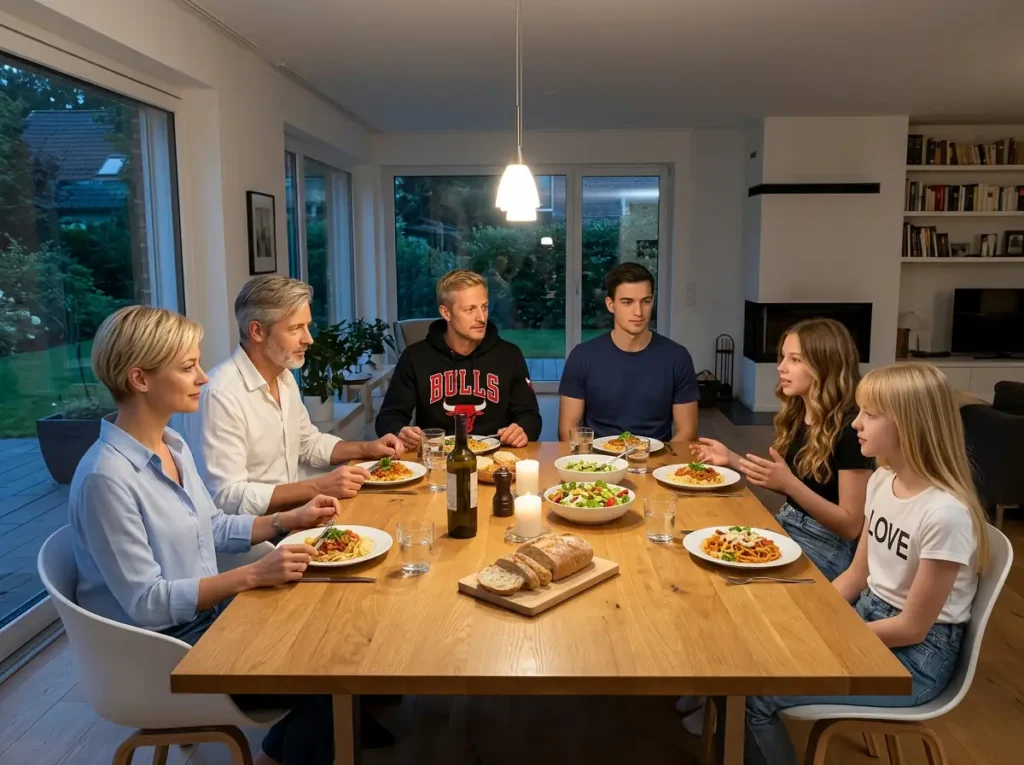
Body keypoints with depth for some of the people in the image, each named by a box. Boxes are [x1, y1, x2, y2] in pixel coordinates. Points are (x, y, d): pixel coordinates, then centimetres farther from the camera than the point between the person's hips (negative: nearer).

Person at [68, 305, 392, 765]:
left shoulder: (173, 446, 2)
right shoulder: (106, 477, -26)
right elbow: (146, 602, -25)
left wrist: (290, 520, 1)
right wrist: (253, 575, -29)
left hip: (207, 616, 8)